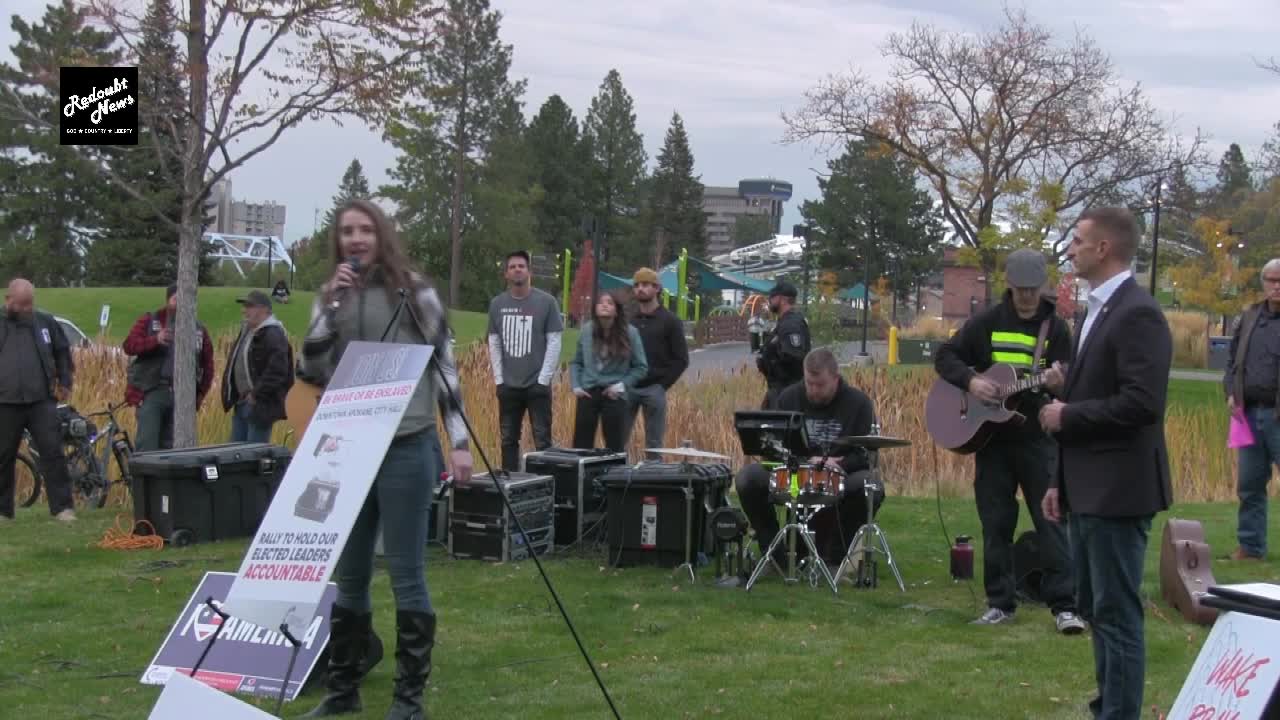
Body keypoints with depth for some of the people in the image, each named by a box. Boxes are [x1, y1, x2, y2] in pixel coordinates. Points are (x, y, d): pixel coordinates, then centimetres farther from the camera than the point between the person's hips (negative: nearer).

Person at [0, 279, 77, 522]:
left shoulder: (45, 322, 7)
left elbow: (62, 351, 18)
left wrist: (65, 382, 13)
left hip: (42, 401, 0)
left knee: (53, 452, -5)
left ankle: (62, 507, -1)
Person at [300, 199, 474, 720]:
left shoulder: (414, 291, 0)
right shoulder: (329, 297, 11)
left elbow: (444, 367, 1)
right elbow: (311, 371, 2)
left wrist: (458, 441, -5)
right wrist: (331, 307, -8)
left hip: (407, 446, -4)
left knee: (405, 573, -2)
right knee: (348, 574, 11)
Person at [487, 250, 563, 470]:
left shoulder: (546, 302, -3)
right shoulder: (497, 304, 6)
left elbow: (554, 342, -4)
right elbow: (494, 344, 9)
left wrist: (543, 379, -9)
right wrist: (499, 379, 2)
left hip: (537, 385, -3)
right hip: (508, 386, 3)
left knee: (542, 440, -3)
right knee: (508, 439, 8)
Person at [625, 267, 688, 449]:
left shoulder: (670, 322, 2)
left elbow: (681, 359, -1)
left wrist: (663, 384, -9)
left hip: (654, 389, -3)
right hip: (626, 388, 3)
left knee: (654, 444, 2)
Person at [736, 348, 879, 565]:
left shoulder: (858, 402, -5)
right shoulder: (789, 398, 0)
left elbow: (865, 454, -8)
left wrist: (837, 465, -27)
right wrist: (808, 461, -19)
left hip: (841, 477, -1)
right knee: (747, 479, -24)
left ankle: (835, 552, -11)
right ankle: (773, 548, -6)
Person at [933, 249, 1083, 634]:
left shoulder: (1055, 327, 1)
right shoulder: (987, 322, 4)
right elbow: (945, 356, 5)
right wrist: (970, 380, -13)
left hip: (1038, 437, -2)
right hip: (992, 436, 2)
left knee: (1051, 519, -5)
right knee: (995, 523, 7)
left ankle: (1063, 605, -3)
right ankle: (1000, 602, 16)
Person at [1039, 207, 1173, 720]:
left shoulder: (1137, 314, -16)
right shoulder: (1097, 310, 15)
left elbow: (1142, 403, -25)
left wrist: (1066, 415, -14)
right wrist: (1061, 481, 17)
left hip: (1116, 490, -10)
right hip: (1086, 489, 10)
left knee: (1117, 613, -4)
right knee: (1094, 607, 17)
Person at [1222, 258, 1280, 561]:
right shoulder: (1250, 318, 12)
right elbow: (1233, 359, 22)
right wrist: (1231, 393, 6)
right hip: (1251, 413, 5)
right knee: (1249, 485, 11)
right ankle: (1251, 546, 20)